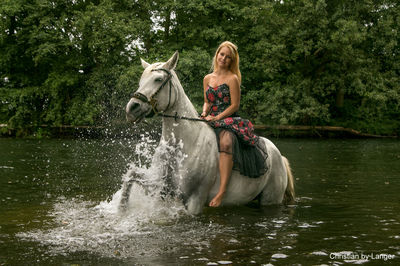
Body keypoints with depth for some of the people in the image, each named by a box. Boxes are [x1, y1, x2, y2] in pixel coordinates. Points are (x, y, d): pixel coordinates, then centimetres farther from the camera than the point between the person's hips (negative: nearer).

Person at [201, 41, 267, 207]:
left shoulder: (232, 78, -1)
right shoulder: (208, 78, 17)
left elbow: (235, 105, -6)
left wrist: (216, 118, -14)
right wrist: (204, 114, 2)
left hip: (229, 121, -7)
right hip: (211, 121, 7)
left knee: (226, 143, -37)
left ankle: (221, 192, -46)